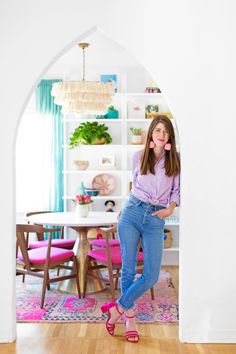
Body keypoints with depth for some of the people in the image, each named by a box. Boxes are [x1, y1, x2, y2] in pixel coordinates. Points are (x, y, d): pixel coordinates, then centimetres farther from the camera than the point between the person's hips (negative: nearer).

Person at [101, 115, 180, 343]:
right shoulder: (138, 157, 8)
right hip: (132, 214, 0)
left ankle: (118, 308, 12)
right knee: (128, 270, 3)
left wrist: (170, 208, -8)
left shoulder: (175, 160, 5)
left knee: (151, 276, -7)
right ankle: (129, 317, 20)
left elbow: (176, 190, 9)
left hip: (156, 219, 0)